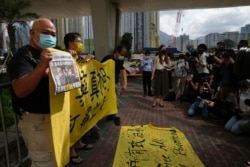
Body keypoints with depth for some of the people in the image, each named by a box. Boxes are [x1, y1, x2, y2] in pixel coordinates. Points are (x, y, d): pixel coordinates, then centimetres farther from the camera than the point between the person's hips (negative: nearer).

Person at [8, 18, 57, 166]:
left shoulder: (51, 54, 10)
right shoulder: (24, 56, -16)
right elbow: (20, 91, -29)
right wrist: (42, 66, -38)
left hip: (54, 115, 9)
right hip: (37, 120, -8)